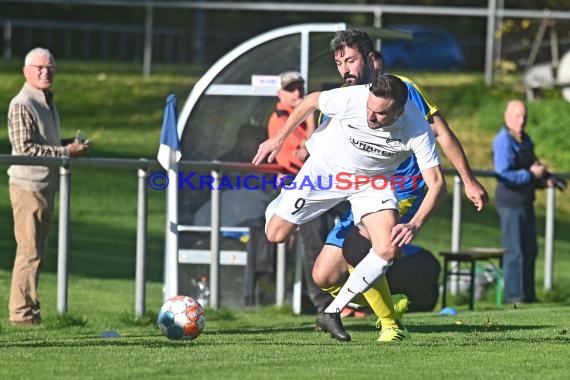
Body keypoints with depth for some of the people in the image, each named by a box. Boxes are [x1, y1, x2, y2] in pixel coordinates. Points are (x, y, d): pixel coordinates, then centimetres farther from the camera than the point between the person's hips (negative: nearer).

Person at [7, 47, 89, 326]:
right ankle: (21, 312, -7)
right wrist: (65, 151, -18)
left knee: (37, 251, 11)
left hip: (46, 185, 10)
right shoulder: (22, 105, -12)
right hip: (28, 185, -10)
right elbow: (25, 148, -19)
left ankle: (29, 311, 16)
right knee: (30, 252, -10)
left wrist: (70, 145, 10)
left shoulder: (48, 104, 18)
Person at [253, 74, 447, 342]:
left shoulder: (417, 130, -32)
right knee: (275, 235, 0)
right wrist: (279, 139, -3)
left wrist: (414, 225, -44)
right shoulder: (351, 98, -34)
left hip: (373, 180, 0)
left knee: (388, 249, -20)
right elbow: (311, 101, -11)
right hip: (324, 168, 0)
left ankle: (333, 312, -3)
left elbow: (436, 184, -28)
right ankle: (280, 202, 39)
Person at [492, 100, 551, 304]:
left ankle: (529, 295, 22)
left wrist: (543, 176, 6)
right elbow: (503, 175, -26)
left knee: (530, 250, 14)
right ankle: (513, 296, -3)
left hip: (526, 202, 10)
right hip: (511, 202, -10)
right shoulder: (503, 142, -17)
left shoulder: (525, 139, 13)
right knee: (515, 251, -7)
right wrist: (531, 174, -21)